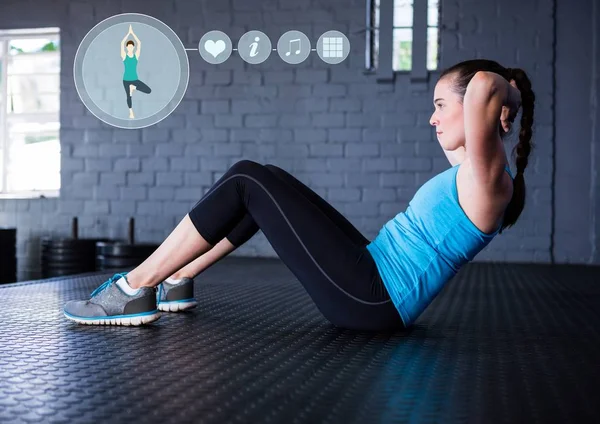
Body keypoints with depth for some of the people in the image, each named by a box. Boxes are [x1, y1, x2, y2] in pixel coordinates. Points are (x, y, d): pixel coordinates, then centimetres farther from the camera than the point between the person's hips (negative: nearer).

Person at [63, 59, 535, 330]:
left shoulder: (486, 178, -13)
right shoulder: (471, 177, 16)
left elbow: (482, 87, -29)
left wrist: (503, 89, -10)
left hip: (370, 299, -10)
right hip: (370, 279, 10)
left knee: (248, 182, -11)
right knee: (261, 181, 13)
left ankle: (136, 290, -4)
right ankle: (176, 281, 20)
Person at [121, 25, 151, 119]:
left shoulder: (136, 55, -2)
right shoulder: (124, 56, -6)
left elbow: (139, 43, -10)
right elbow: (122, 43, -16)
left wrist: (133, 33, -13)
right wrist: (128, 33, -17)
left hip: (135, 79, 1)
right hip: (126, 80, -1)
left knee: (148, 90, -13)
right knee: (128, 96, 7)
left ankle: (133, 87, 8)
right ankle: (131, 112, 26)